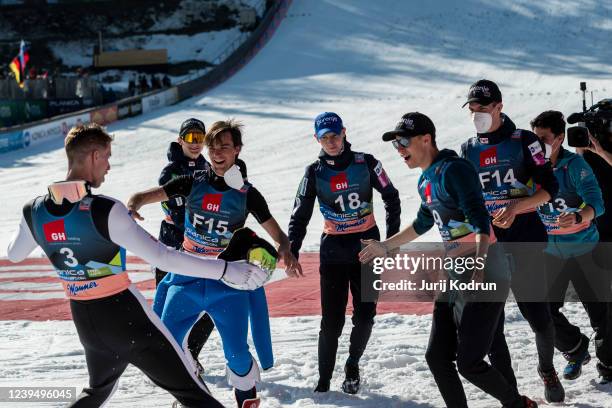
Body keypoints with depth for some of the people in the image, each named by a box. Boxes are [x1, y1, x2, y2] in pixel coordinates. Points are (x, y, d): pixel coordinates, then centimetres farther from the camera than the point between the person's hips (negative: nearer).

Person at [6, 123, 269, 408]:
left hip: (84, 322, 6)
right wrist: (225, 270, -21)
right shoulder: (104, 211, -22)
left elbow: (14, 254, 17)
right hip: (125, 317, -6)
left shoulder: (34, 211, -4)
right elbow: (162, 258, -25)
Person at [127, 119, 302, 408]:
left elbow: (278, 235, 2)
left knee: (236, 353, -9)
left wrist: (285, 252, -21)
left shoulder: (247, 194, -1)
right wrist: (132, 207, -27)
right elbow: (143, 197, -3)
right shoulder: (192, 184, 1)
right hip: (187, 277, 2)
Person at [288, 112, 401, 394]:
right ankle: (323, 381, 7)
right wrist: (292, 251, -10)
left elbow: (391, 196, 8)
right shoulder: (314, 173, -1)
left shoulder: (365, 163, -4)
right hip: (333, 249, 0)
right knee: (332, 321, -4)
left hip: (367, 246, 0)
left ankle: (352, 365, 24)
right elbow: (300, 216, 2)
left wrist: (393, 236, 4)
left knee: (365, 315, -2)